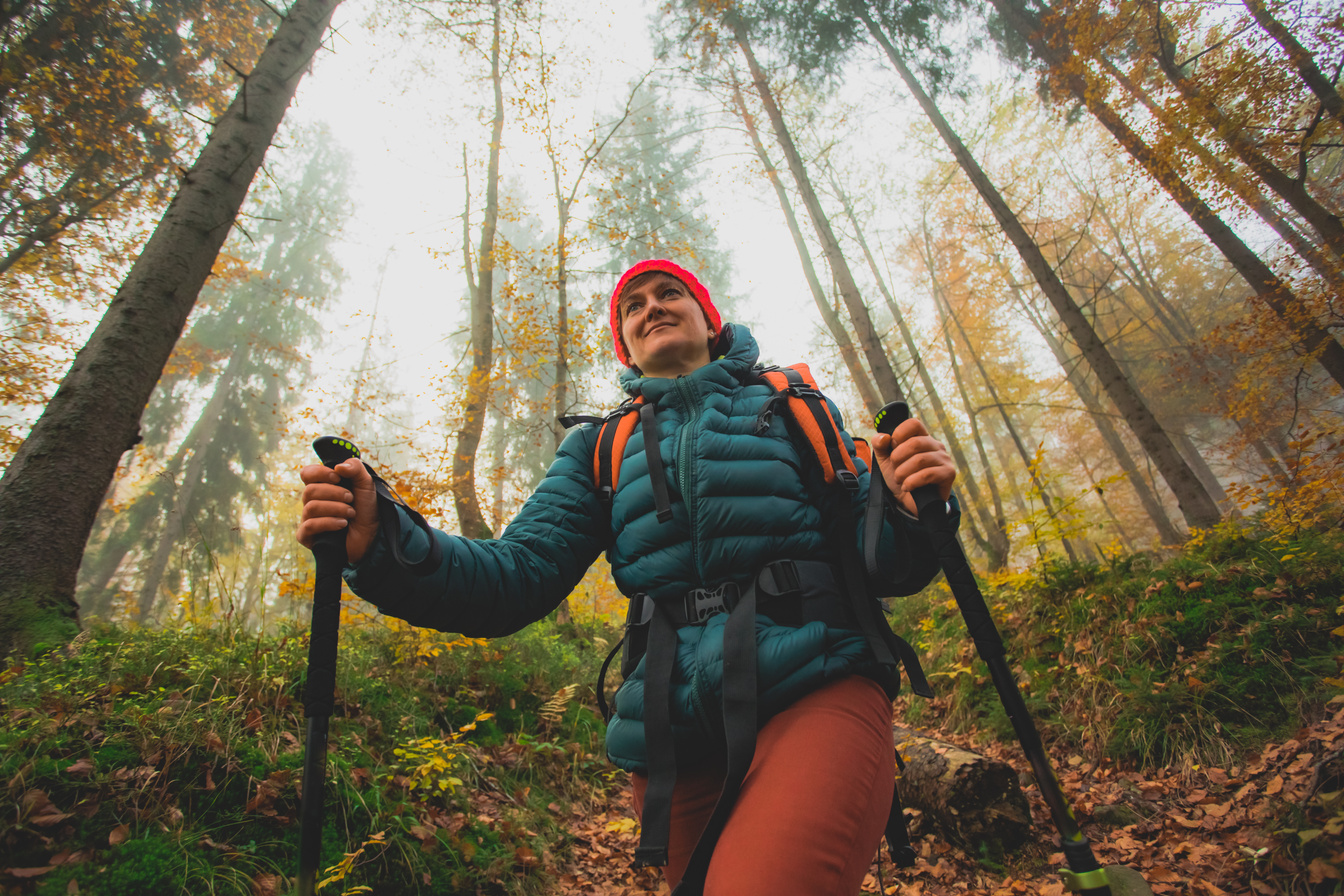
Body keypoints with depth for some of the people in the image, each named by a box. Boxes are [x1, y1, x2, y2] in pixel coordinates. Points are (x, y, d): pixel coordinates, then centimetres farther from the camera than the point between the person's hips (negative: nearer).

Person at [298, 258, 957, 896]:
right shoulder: (600, 447, 15)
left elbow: (885, 566, 10)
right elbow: (519, 578, 3)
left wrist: (912, 510, -14)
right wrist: (380, 543, -14)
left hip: (818, 696, -2)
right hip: (677, 735, 3)